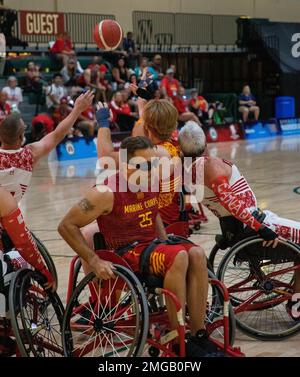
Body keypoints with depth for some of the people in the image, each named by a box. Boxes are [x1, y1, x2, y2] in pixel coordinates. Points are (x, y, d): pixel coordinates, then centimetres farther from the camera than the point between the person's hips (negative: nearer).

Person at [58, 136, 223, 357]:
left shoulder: (150, 183, 5)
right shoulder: (108, 193, -16)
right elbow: (66, 226, -13)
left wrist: (167, 246, 13)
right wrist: (94, 262, -18)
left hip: (152, 247, 7)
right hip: (125, 254, -7)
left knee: (197, 254, -21)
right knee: (179, 257, -31)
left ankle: (199, 336, -19)